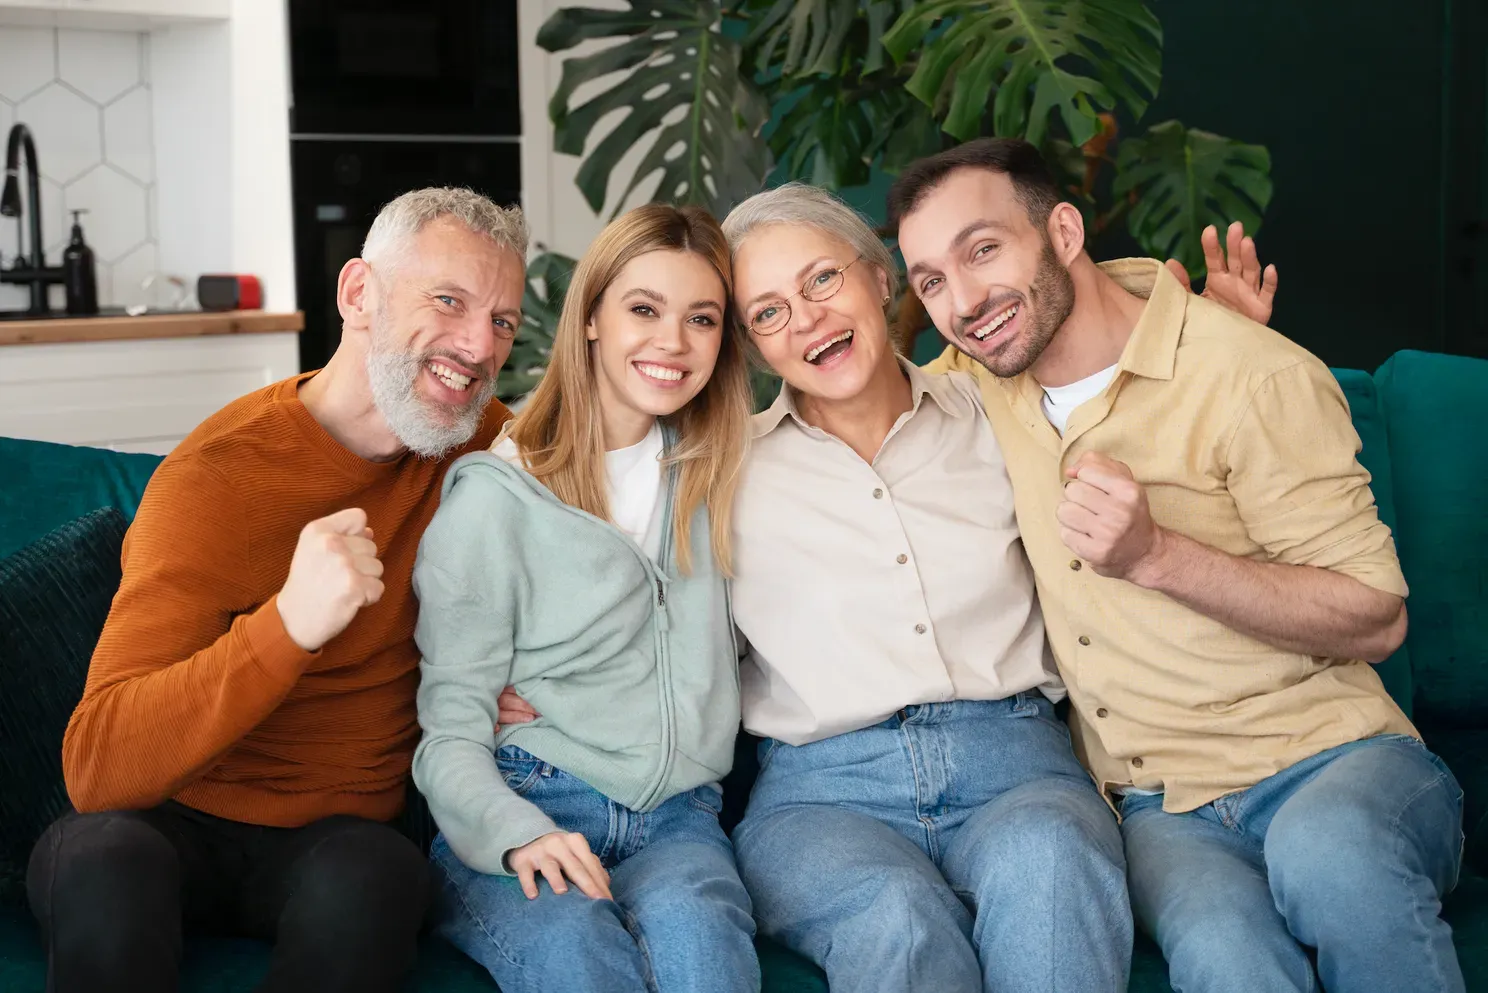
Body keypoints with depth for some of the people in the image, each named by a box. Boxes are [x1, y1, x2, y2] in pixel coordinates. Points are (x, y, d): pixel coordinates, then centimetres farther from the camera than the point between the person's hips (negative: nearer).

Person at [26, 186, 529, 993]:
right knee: (104, 859, -36)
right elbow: (96, 768, -26)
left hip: (344, 829, 3)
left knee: (374, 875, -33)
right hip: (183, 819, -2)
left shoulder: (484, 441, 0)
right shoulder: (220, 476, -16)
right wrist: (289, 624, -41)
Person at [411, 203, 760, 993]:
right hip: (525, 809, -3)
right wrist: (516, 834, -22)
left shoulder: (714, 475, 16)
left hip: (674, 816, 4)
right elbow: (450, 731, -3)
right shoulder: (494, 498, 0)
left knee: (692, 927, -33)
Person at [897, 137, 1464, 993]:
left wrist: (1156, 556, -20)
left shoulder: (1253, 376, -9)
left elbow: (1376, 620, -9)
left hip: (1328, 758, -2)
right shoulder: (974, 378, 9)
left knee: (1327, 853, -38)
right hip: (1160, 807, 2)